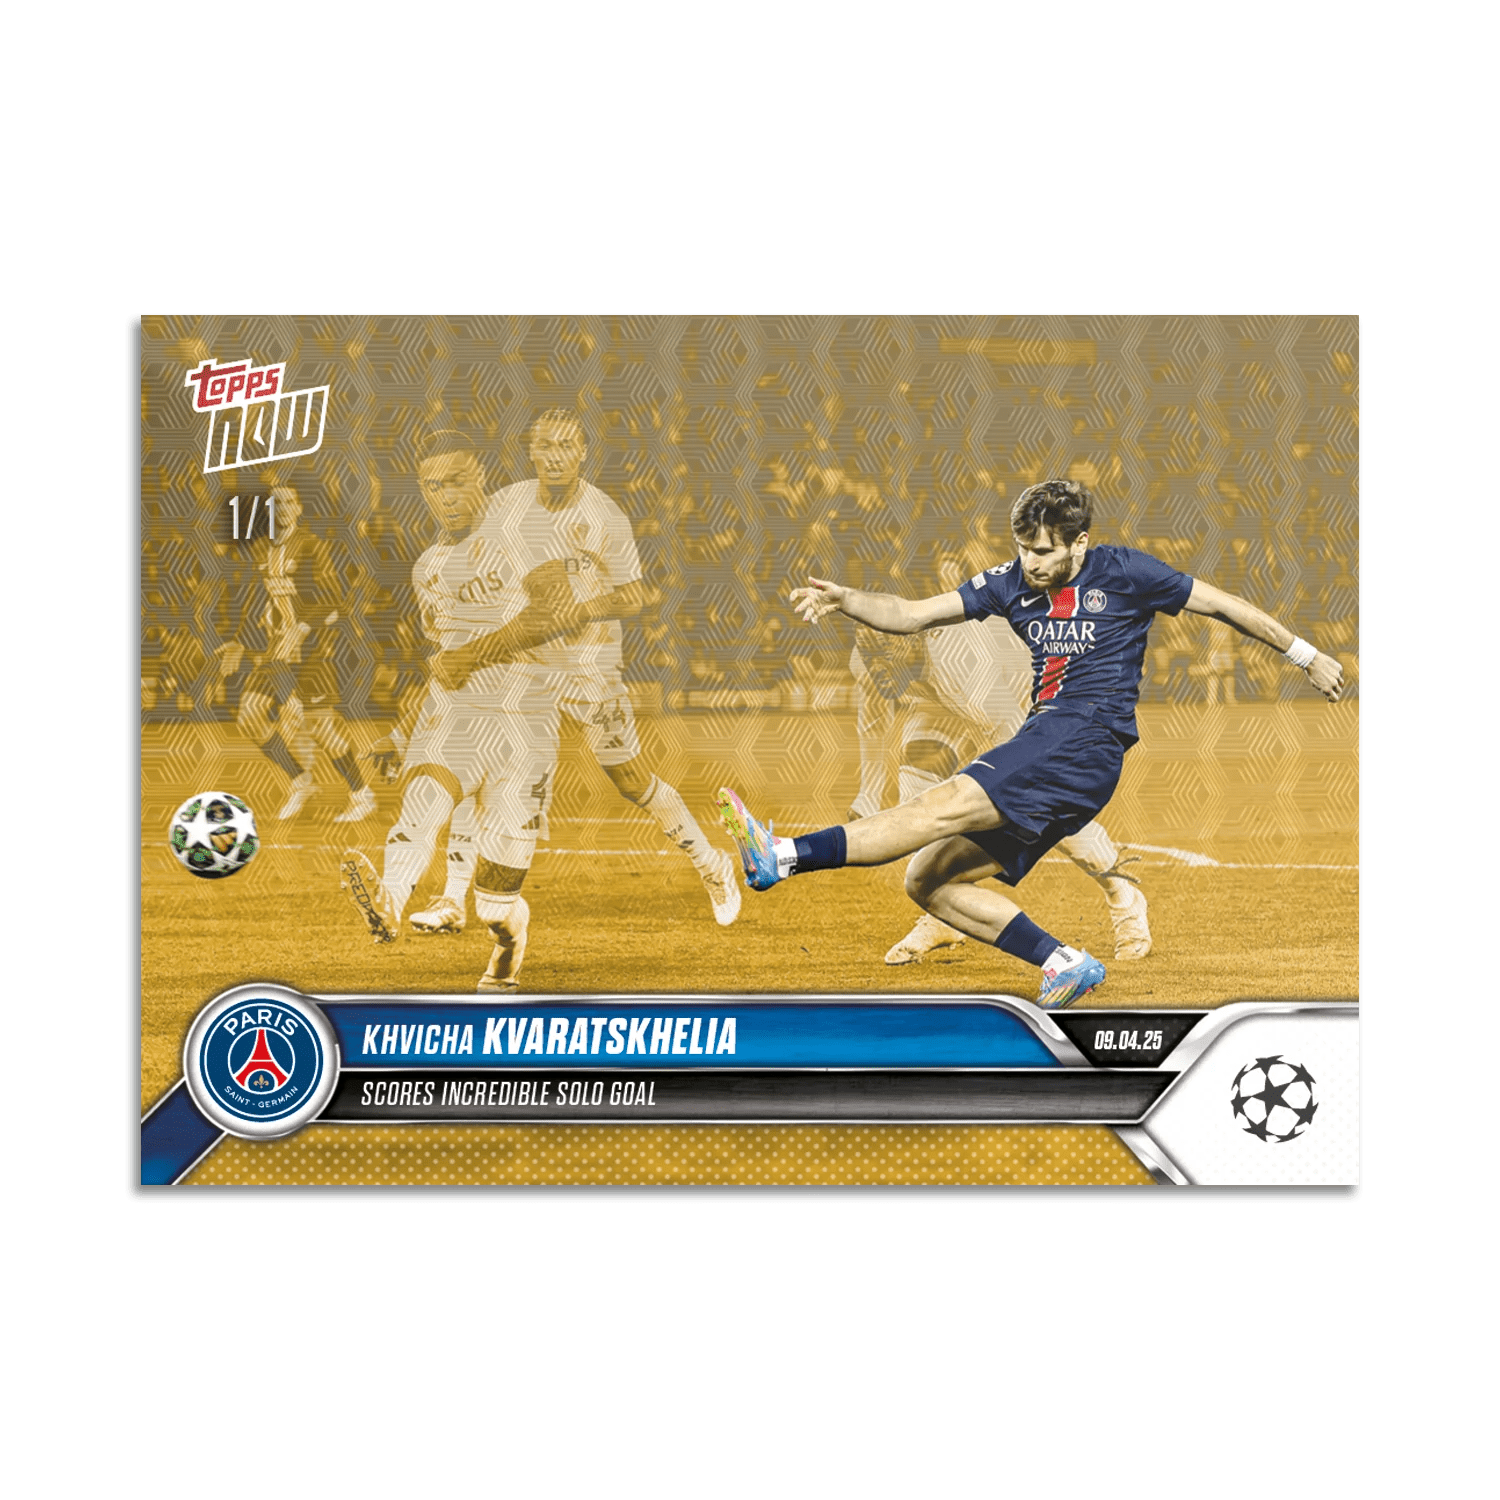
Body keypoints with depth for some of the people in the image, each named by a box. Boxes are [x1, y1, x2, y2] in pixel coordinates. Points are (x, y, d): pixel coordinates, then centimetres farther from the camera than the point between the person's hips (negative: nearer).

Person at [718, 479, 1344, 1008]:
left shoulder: (1122, 571, 2)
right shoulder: (1014, 583, 15)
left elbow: (1222, 604, 13)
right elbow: (911, 615, 9)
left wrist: (1307, 655, 18)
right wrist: (845, 600, -10)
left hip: (1087, 741, -8)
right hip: (1041, 748, 8)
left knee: (948, 803, -26)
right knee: (928, 880, 0)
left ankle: (784, 856, -40)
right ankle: (1064, 964, 0)